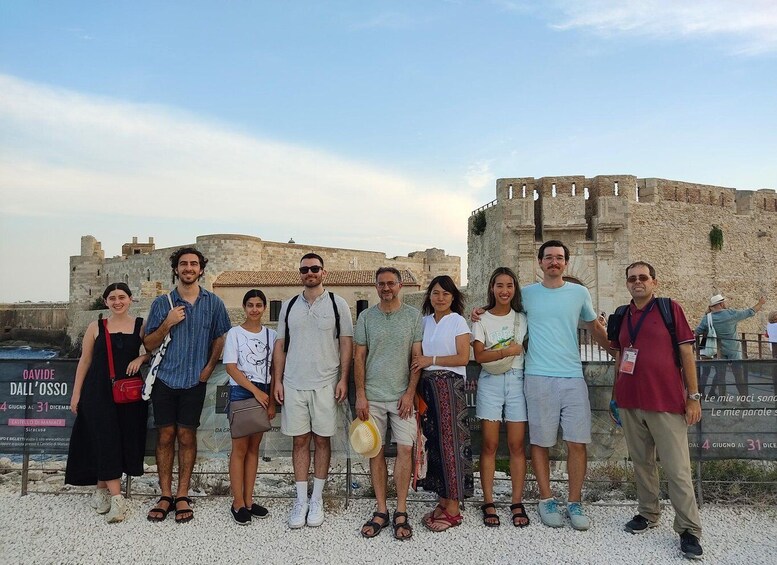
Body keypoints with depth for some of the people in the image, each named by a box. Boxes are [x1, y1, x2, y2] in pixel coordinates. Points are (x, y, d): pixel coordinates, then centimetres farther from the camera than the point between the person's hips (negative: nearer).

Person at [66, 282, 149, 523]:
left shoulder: (141, 326, 4)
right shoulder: (96, 327, 4)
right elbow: (84, 361, 7)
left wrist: (140, 358, -8)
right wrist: (76, 393, 4)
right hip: (99, 392, -1)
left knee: (126, 439, 2)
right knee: (106, 441, -7)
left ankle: (101, 489, 22)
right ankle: (116, 498, -3)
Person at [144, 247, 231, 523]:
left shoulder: (213, 303, 4)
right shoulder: (161, 303, 3)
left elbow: (221, 337, 11)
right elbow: (149, 345, 4)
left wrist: (209, 368, 1)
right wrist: (167, 323, -12)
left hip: (194, 380, 0)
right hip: (165, 379, 1)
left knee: (186, 436, 4)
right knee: (165, 436, 4)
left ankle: (182, 497, 14)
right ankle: (166, 497, 15)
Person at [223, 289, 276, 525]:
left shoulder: (271, 335, 8)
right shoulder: (235, 333, -2)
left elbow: (274, 370, 8)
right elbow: (231, 367, -8)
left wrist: (272, 400, 2)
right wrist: (255, 391, -13)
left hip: (263, 394, 4)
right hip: (240, 392, -4)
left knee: (253, 447, 9)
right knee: (240, 447, -1)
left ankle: (248, 500, 17)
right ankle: (238, 503, 8)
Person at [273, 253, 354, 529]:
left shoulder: (337, 304, 0)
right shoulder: (289, 306, 9)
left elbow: (346, 343, -1)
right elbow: (280, 345, 10)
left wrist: (343, 379, -8)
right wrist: (277, 381, 4)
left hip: (325, 384, -2)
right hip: (293, 384, 2)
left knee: (322, 440, 6)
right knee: (300, 441, 7)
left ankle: (317, 499, 19)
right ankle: (301, 500, 18)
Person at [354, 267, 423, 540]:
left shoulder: (413, 316, 3)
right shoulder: (366, 317, 5)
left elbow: (417, 357, 2)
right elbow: (359, 358, 5)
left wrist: (410, 392, -6)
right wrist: (360, 395, -2)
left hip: (402, 395, -1)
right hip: (372, 395, 1)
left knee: (405, 449, -4)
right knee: (376, 451, 5)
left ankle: (401, 513, 8)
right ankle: (381, 511, 16)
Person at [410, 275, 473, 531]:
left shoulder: (457, 322, -2)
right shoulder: (424, 321, 13)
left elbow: (463, 357, -10)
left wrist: (431, 360, -12)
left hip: (450, 385, -5)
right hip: (427, 385, 6)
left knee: (450, 442, -4)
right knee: (434, 441, 7)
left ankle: (453, 508, 3)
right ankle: (443, 501, 17)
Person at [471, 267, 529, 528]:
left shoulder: (522, 318, 9)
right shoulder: (482, 319, 3)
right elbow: (479, 355, -7)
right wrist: (508, 351, -12)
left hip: (517, 381, 2)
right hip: (490, 382, -1)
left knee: (517, 445, 2)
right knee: (490, 445, 1)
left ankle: (517, 503, 11)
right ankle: (488, 503, 9)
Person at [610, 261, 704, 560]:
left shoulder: (670, 309, -1)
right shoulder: (622, 317, 11)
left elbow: (686, 353, -2)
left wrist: (694, 396, -5)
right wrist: (615, 397, 16)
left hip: (666, 402, -4)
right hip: (630, 403, 4)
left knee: (677, 468, -2)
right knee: (641, 463, 13)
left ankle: (689, 530, 9)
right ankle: (648, 513, 27)